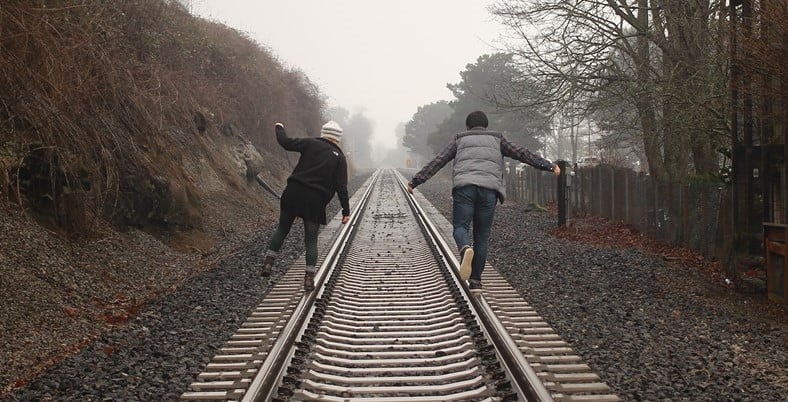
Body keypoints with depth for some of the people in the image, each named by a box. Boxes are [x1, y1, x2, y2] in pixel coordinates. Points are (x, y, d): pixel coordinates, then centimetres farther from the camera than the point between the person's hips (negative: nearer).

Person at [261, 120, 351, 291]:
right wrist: (346, 211, 0)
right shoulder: (340, 158, 5)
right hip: (315, 201, 0)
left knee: (282, 229, 17)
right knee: (311, 240, 9)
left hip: (293, 194, 0)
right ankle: (309, 278, 5)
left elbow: (286, 143, 1)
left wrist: (279, 128, 21)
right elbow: (341, 187, -2)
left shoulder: (311, 144, 4)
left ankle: (268, 262, 10)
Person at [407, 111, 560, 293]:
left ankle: (466, 248, -33)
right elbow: (522, 153, 18)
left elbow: (438, 161, 18)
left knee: (460, 227, 2)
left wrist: (416, 180, 21)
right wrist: (548, 165, 18)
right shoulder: (496, 139, 26)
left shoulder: (459, 139, 24)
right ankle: (475, 281, 6)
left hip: (464, 186, -1)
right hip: (489, 189, 1)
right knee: (482, 235, 7)